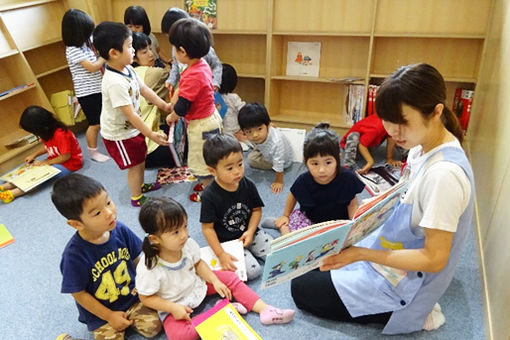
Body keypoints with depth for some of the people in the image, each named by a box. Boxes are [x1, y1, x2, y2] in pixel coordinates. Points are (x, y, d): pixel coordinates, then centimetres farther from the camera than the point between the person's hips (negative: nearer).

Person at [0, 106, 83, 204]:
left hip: (70, 163, -9)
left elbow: (66, 156, -24)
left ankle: (13, 193, -29)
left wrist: (46, 162, -16)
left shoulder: (60, 134, -27)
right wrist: (34, 155, 1)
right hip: (55, 160, 9)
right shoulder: (48, 132, -1)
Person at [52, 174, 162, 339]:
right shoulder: (74, 254, -28)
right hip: (101, 311, -3)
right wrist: (109, 316, -10)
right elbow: (79, 294, -15)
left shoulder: (119, 229, -16)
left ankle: (127, 319, 18)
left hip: (132, 296, 3)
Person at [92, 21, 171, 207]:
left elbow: (144, 89, 7)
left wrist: (164, 105, 6)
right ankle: (137, 197, 30)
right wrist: (151, 134, -27)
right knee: (135, 165, 8)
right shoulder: (115, 82, -34)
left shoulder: (127, 69, -5)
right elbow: (130, 114, -32)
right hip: (119, 134, -9)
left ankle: (140, 185, 49)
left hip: (132, 128, 9)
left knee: (141, 158, 25)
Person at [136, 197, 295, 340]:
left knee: (230, 278, -4)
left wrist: (215, 281, -9)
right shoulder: (148, 267, -30)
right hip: (175, 305, -4)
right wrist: (173, 308, -24)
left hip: (197, 285, 5)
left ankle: (265, 310, -4)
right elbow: (146, 297, -16)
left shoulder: (187, 244, -18)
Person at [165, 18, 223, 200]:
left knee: (202, 162, 11)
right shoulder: (203, 64, -2)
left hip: (201, 125, -9)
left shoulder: (192, 77, -29)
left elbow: (181, 108, -24)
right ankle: (208, 184, 44)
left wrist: (171, 117, -5)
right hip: (211, 117, 9)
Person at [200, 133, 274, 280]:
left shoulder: (248, 185, -9)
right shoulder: (209, 196, -20)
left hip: (250, 233, 5)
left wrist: (250, 231, -13)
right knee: (253, 271, -19)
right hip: (227, 241, -4)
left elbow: (257, 209, 4)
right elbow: (207, 228, -15)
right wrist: (221, 254, -20)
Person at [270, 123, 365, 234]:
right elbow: (293, 196, 6)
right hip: (309, 218, 0)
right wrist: (285, 216, 16)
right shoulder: (303, 181, -18)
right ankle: (283, 226, 14)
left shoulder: (348, 178, -22)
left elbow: (352, 205, -6)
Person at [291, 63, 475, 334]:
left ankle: (411, 314, 4)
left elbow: (434, 259, -27)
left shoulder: (444, 174, -32)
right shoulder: (423, 147, -5)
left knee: (301, 289, 1)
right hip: (393, 254, 9)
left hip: (402, 288, -9)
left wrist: (361, 253, -31)